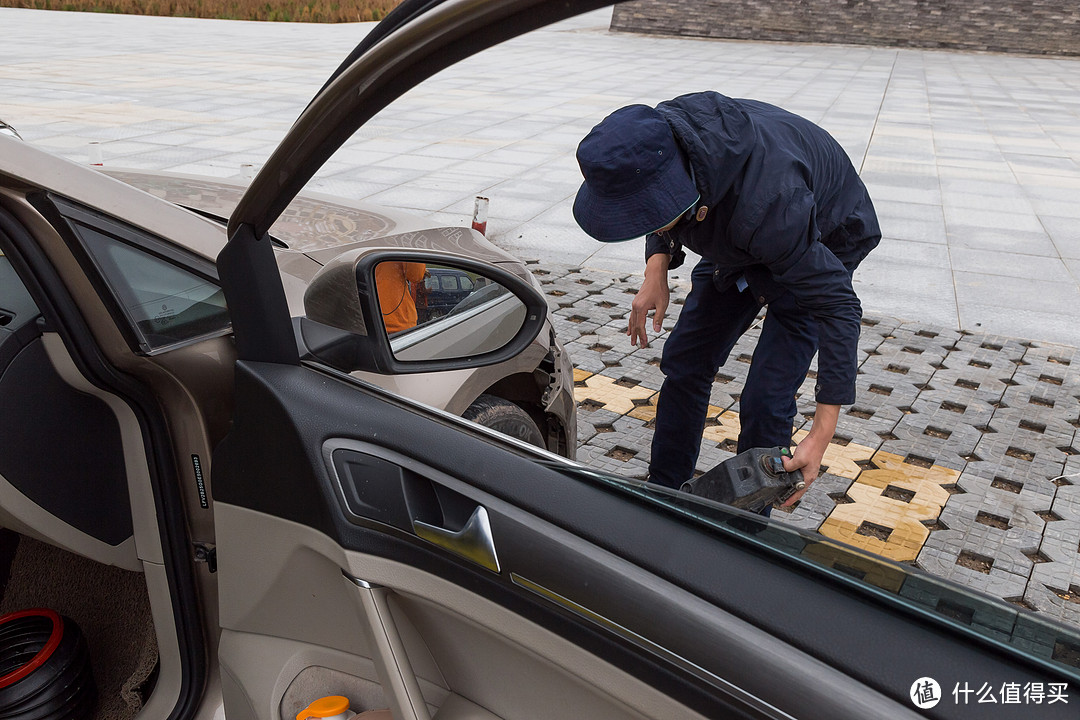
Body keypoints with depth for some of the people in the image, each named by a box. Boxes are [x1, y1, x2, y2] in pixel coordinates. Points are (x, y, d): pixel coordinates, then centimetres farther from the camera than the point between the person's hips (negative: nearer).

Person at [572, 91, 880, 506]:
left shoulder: (763, 207, -46)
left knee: (765, 400, -14)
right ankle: (662, 492, 26)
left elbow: (838, 305, -39)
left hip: (823, 245, -6)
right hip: (736, 244, 7)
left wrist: (821, 434, -42)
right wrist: (656, 269, -18)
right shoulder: (659, 139, -27)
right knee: (684, 363, 8)